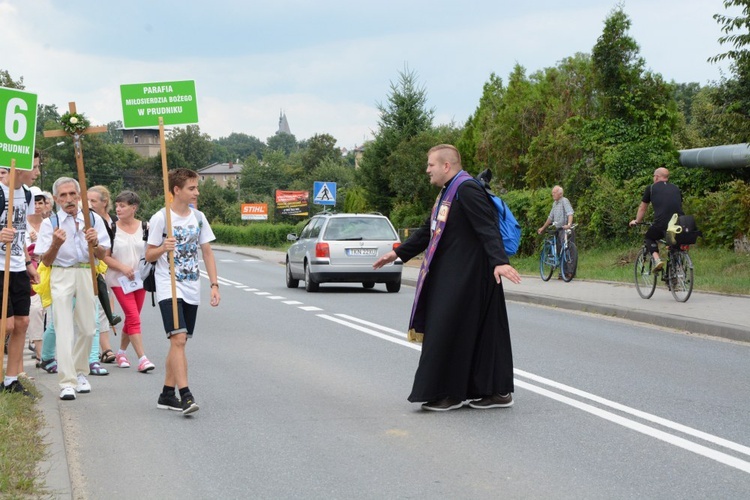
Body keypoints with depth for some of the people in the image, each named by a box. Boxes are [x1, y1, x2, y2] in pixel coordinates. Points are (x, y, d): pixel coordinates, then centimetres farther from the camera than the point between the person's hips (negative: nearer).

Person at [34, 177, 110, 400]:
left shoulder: (94, 220, 6)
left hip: (87, 275, 2)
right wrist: (55, 244, -19)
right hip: (61, 275, -2)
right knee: (64, 329, -11)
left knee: (88, 329, 6)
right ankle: (67, 382, -15)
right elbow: (46, 261, 1)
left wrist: (94, 244, -15)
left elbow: (102, 255, 7)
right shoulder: (50, 223, 2)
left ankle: (80, 372, 28)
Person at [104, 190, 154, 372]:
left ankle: (121, 353, 29)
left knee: (131, 319, 11)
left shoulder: (144, 228, 2)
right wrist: (122, 267, -16)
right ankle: (142, 358, -15)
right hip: (119, 280, -3)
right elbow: (105, 256, -3)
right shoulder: (112, 229, -3)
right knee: (134, 318, -12)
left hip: (140, 279, 3)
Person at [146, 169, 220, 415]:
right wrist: (163, 248, -24)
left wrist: (214, 285, 5)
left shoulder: (198, 218, 8)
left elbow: (207, 252, 13)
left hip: (191, 290, 6)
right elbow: (149, 256, -2)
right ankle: (185, 395, -21)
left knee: (178, 342, 9)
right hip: (168, 288, -6)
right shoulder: (160, 218, -7)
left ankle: (167, 393, 18)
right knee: (178, 339, -18)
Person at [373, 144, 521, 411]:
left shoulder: (467, 189, -15)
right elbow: (429, 230, 25)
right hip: (450, 276, 10)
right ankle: (495, 391, 15)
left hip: (466, 277, -10)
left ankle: (450, 393, 2)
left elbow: (487, 227, -26)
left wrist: (499, 261, -38)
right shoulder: (447, 192, 16)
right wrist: (399, 253, 27)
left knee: (450, 331, -6)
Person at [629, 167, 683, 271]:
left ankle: (657, 259, 0)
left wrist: (637, 221, 43)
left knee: (648, 238, 23)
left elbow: (642, 208, 26)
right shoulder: (676, 189, 25)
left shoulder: (651, 188, 15)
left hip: (661, 224, -3)